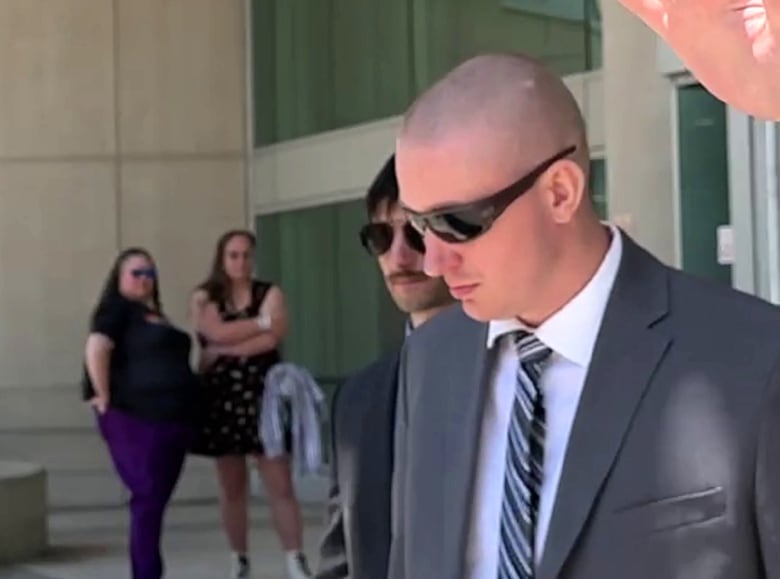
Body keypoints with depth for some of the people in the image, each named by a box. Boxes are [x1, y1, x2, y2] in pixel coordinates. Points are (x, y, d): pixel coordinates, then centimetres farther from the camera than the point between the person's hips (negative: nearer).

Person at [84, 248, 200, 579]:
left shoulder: (154, 314, 21)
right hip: (136, 419, -8)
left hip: (172, 419, 8)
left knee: (158, 500, 11)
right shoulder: (117, 309, -4)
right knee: (148, 499, -9)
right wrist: (106, 398, -19)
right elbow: (96, 349, -19)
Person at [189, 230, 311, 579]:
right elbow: (219, 333, -14)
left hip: (263, 395, -1)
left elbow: (271, 339, -11)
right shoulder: (204, 298, 6)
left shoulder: (270, 293, 5)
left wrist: (222, 352, -11)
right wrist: (262, 321, -8)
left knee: (280, 485, -7)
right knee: (231, 488, 7)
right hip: (222, 398, 1)